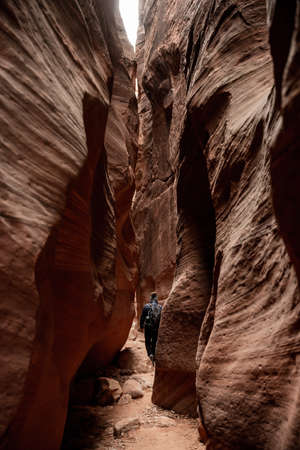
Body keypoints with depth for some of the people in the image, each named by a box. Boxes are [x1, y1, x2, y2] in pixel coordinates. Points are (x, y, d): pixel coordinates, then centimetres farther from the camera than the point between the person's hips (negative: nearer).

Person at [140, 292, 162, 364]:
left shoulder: (146, 306, -7)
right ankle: (153, 354, 20)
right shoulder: (160, 307, -1)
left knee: (148, 341, 7)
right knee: (154, 342, 14)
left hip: (148, 327, -2)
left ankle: (150, 354, -14)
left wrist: (141, 325, 8)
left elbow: (142, 317, -3)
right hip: (156, 328, 2)